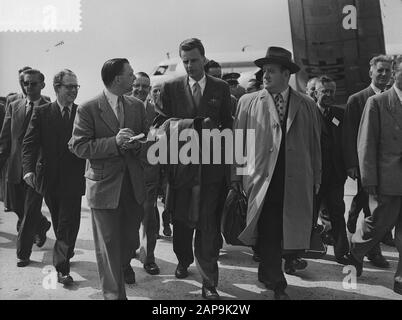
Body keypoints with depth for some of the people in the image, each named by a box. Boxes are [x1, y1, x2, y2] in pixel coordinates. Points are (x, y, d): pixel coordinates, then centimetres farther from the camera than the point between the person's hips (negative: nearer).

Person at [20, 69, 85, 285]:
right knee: (59, 222, 17)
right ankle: (64, 254, 39)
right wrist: (28, 169, -20)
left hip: (73, 179, -1)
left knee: (68, 223, -2)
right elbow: (30, 143, -5)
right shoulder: (41, 113, 1)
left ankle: (62, 267, 8)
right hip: (49, 177, 1)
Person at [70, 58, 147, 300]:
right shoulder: (88, 110, -9)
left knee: (131, 237, 19)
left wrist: (137, 143, -11)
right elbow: (79, 146, -12)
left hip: (134, 184, 5)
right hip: (105, 185, -4)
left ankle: (124, 264, 51)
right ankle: (114, 293, 19)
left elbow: (146, 138, 13)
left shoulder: (137, 106, 7)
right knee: (108, 245, 3)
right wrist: (114, 142, -23)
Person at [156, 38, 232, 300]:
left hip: (212, 167, -1)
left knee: (208, 226, -1)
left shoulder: (221, 88, 7)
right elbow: (165, 123, -4)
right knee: (182, 221, 16)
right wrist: (196, 124, -15)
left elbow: (227, 125, 9)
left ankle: (210, 283, 10)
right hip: (181, 166, 1)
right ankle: (184, 260, 43)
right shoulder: (171, 88, 5)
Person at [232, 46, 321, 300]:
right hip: (261, 178, -1)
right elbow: (238, 141, 3)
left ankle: (268, 274, 33)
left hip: (296, 181, 2)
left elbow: (314, 144, 10)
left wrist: (316, 178, 8)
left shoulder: (306, 105, 9)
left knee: (282, 231, 9)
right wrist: (237, 175, -1)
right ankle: (276, 282, 17)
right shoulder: (248, 102, 5)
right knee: (268, 232, 0)